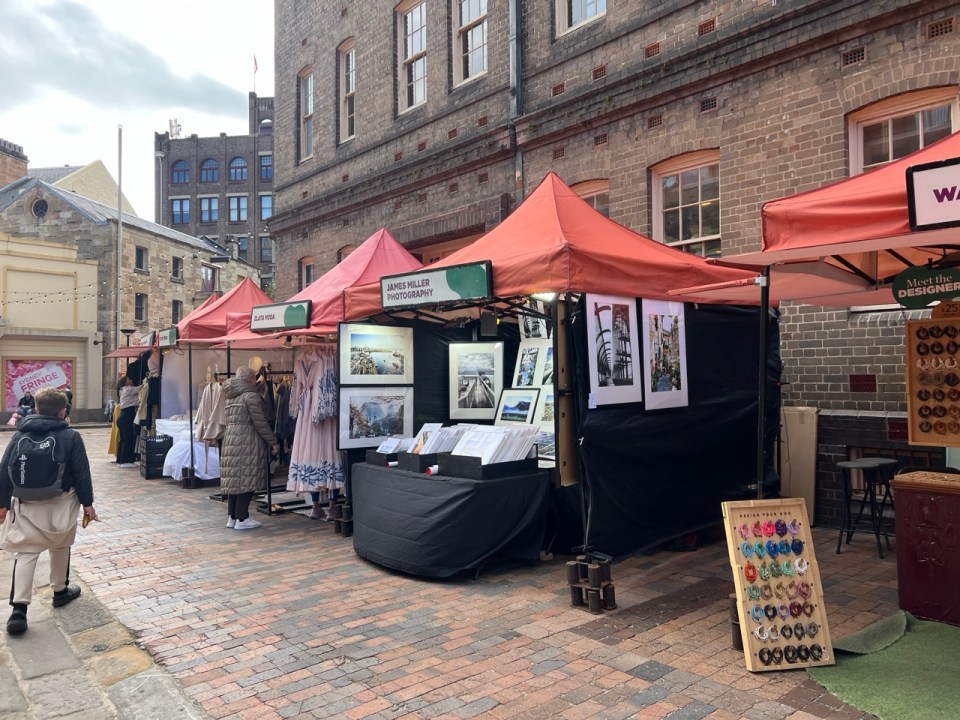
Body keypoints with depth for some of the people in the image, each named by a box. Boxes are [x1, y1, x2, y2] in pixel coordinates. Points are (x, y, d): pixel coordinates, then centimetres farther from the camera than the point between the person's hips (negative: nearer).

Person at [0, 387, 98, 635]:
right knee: (60, 547, 18)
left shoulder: (20, 435, 1)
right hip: (61, 503, -2)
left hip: (27, 504, 2)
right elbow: (81, 473, -7)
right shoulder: (71, 436, -8)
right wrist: (87, 503, 2)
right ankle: (60, 591, 32)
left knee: (25, 553, 3)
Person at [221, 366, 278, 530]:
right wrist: (272, 441, -3)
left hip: (230, 442, 8)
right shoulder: (251, 396, -9)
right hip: (247, 443, -8)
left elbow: (229, 421, 19)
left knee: (235, 479, 11)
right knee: (246, 480, -4)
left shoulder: (231, 398, 17)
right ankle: (242, 519, -2)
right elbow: (260, 423, -12)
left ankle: (232, 517, 16)